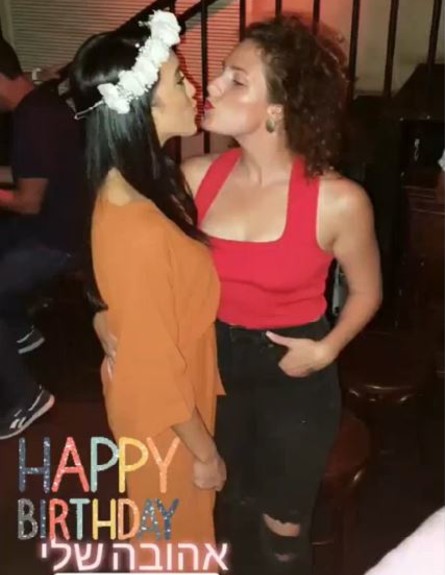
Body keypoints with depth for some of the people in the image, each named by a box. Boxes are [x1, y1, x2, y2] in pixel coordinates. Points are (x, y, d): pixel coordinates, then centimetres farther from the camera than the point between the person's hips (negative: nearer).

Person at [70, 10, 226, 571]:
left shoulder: (130, 185, -9)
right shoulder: (140, 233, -37)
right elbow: (155, 367, -25)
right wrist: (203, 451, -14)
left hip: (169, 391, 8)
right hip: (164, 412, -8)